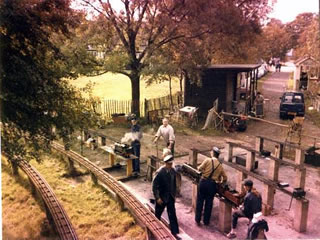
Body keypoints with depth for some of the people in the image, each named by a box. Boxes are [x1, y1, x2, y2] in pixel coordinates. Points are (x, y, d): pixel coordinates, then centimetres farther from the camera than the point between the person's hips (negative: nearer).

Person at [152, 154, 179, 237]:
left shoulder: (173, 171, -5)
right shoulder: (160, 172, -23)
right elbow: (154, 186, -19)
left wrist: (174, 195, 10)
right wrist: (157, 198, -19)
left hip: (170, 197, 4)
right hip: (161, 197, -4)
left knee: (172, 215, 5)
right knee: (158, 214, 16)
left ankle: (174, 233, 13)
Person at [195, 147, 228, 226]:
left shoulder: (207, 160, -5)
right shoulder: (220, 165, 7)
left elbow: (200, 168, -10)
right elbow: (225, 178, 12)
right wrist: (221, 182, 30)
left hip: (204, 182, -2)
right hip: (212, 184, 2)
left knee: (200, 201, 10)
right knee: (209, 203, 13)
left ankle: (198, 220, 15)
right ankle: (206, 221, 22)